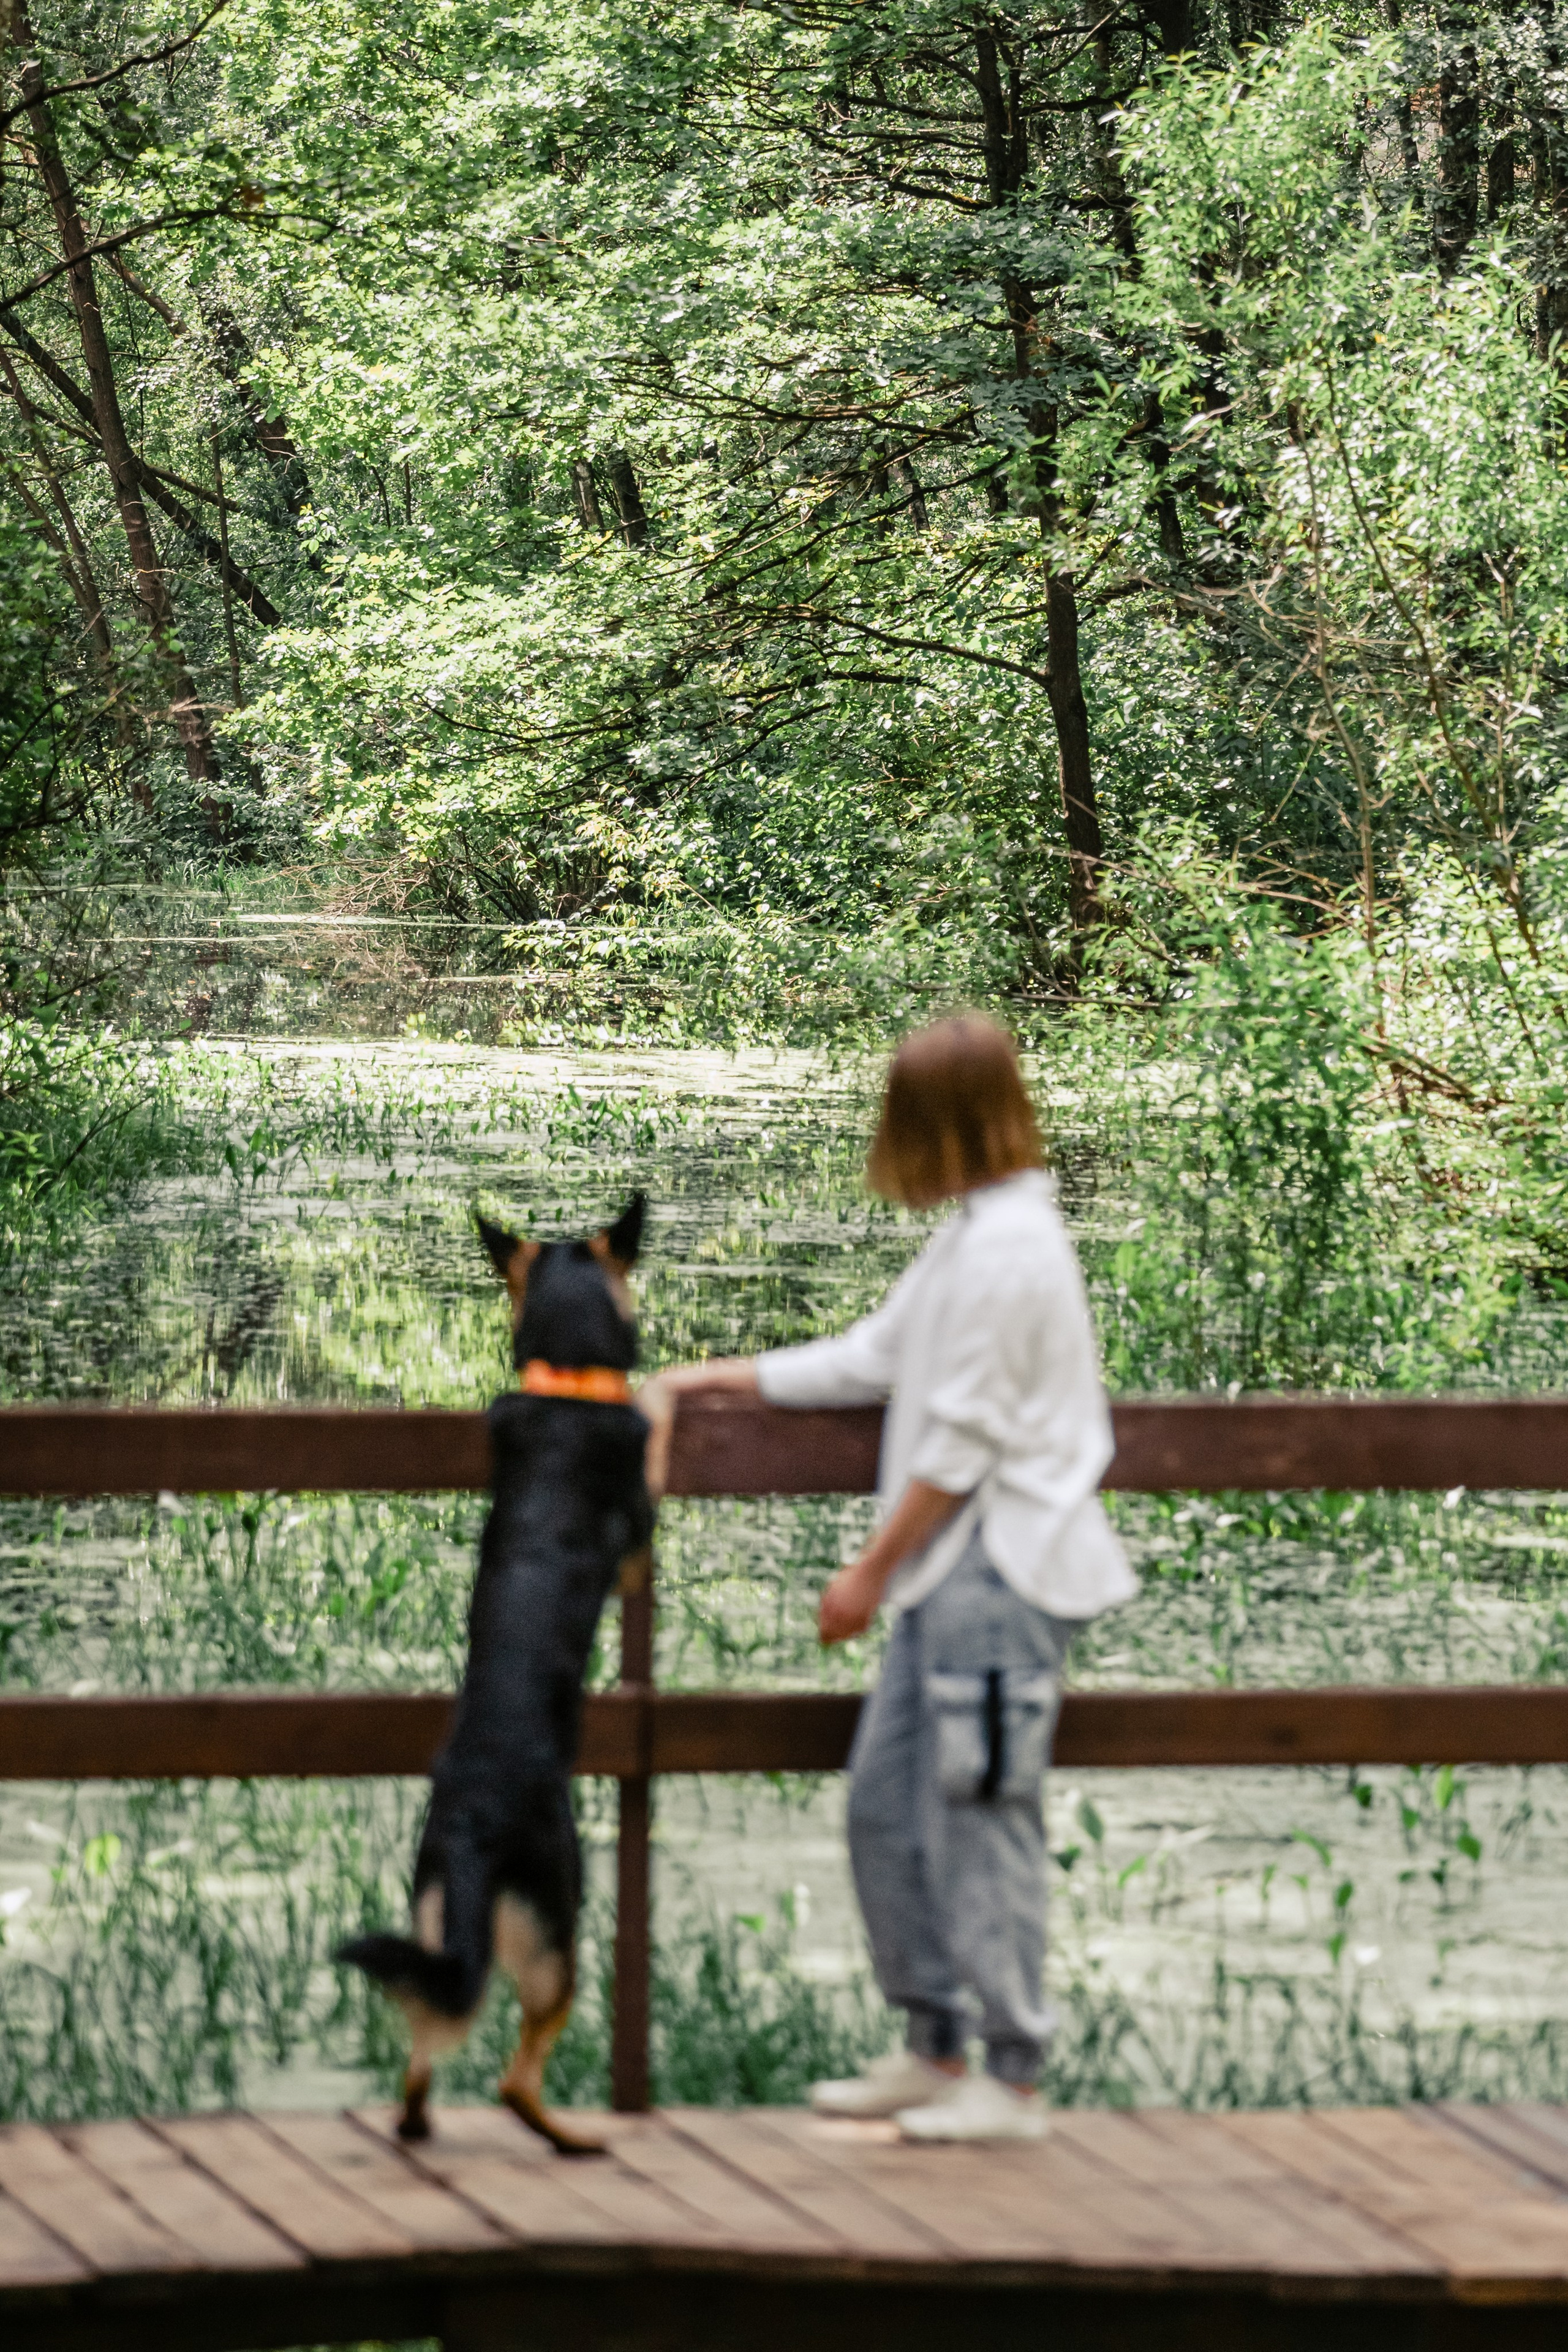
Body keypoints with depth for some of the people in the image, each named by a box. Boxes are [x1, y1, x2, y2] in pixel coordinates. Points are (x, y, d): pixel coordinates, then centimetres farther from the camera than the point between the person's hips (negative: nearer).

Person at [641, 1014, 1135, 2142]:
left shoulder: (1010, 1246, -16)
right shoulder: (972, 1238, 15)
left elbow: (965, 1437, -17)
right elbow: (869, 1361, 23)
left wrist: (873, 1567, -12)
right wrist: (710, 1378, 24)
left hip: (1002, 1572, -10)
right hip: (952, 1573, 10)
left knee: (985, 1813, -5)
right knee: (888, 1804, 13)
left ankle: (1014, 2078, 2)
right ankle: (935, 2048, 21)